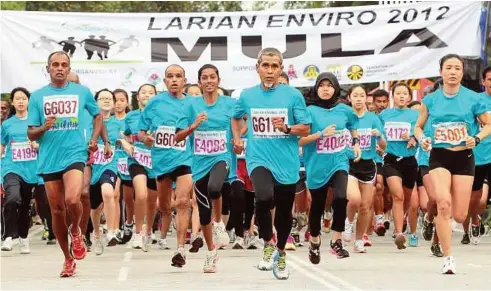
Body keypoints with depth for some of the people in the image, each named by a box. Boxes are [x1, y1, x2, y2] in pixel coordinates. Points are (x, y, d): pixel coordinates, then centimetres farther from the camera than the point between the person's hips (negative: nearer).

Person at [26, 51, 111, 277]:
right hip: (49, 159, 2)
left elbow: (97, 115, 22)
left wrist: (95, 139, 9)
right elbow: (31, 134, 5)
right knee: (57, 210, 6)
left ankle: (76, 231, 8)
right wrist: (44, 128, -15)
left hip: (74, 154, -2)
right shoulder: (37, 96, 5)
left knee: (72, 200, -25)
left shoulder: (82, 92, 5)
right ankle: (68, 259, 20)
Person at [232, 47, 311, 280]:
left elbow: (306, 129, -1)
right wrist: (237, 140, 11)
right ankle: (267, 245, -7)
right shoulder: (247, 95, 4)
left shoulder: (293, 95, -3)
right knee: (264, 197, -30)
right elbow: (236, 118, 25)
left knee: (284, 212, 12)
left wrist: (287, 128, -19)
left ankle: (281, 254, 38)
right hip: (259, 159, -1)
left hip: (286, 163, 1)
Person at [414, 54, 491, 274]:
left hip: (464, 157, 0)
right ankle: (448, 258, -16)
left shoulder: (472, 98, -4)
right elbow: (418, 127, 12)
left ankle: (443, 223, 40)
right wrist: (422, 139, -9)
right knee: (443, 203, -24)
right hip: (439, 157, 0)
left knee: (459, 216, 0)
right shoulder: (430, 100, 0)